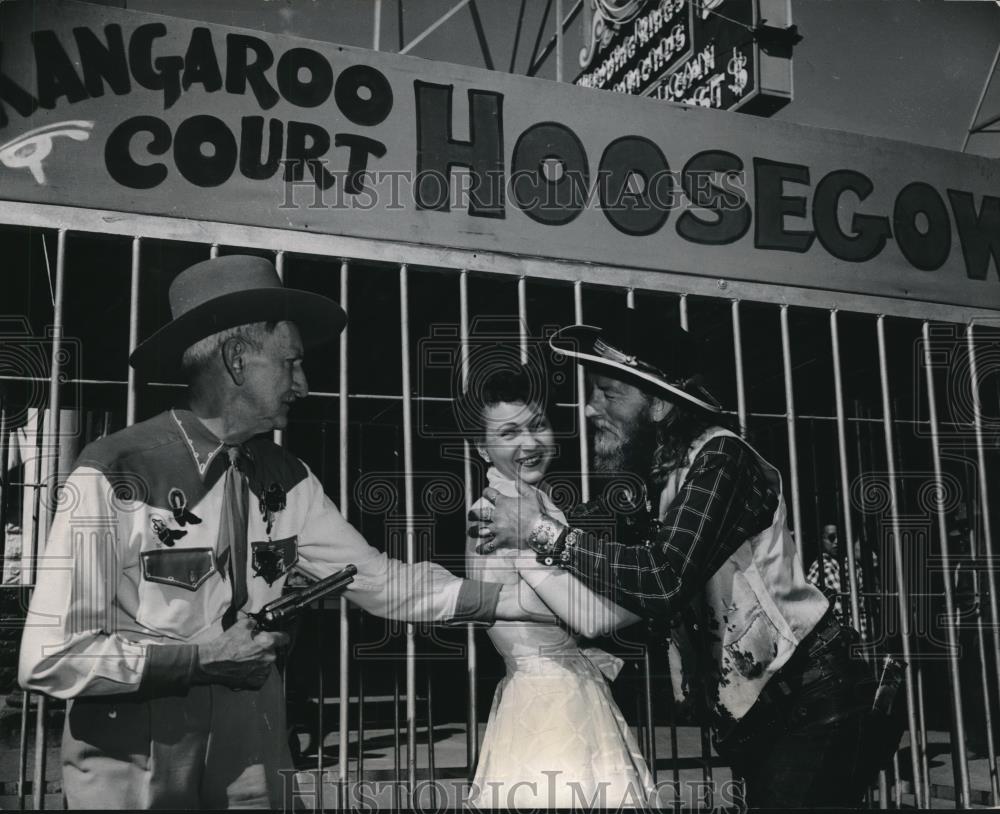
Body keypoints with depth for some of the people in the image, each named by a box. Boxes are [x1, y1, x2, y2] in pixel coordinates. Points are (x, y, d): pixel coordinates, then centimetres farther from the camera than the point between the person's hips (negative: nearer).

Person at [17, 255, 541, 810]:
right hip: (133, 769, -5)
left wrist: (529, 599, -4)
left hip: (251, 762, 5)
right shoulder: (112, 478, -18)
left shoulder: (287, 482, 0)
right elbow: (48, 659, -19)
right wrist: (204, 656, -19)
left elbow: (384, 582, 2)